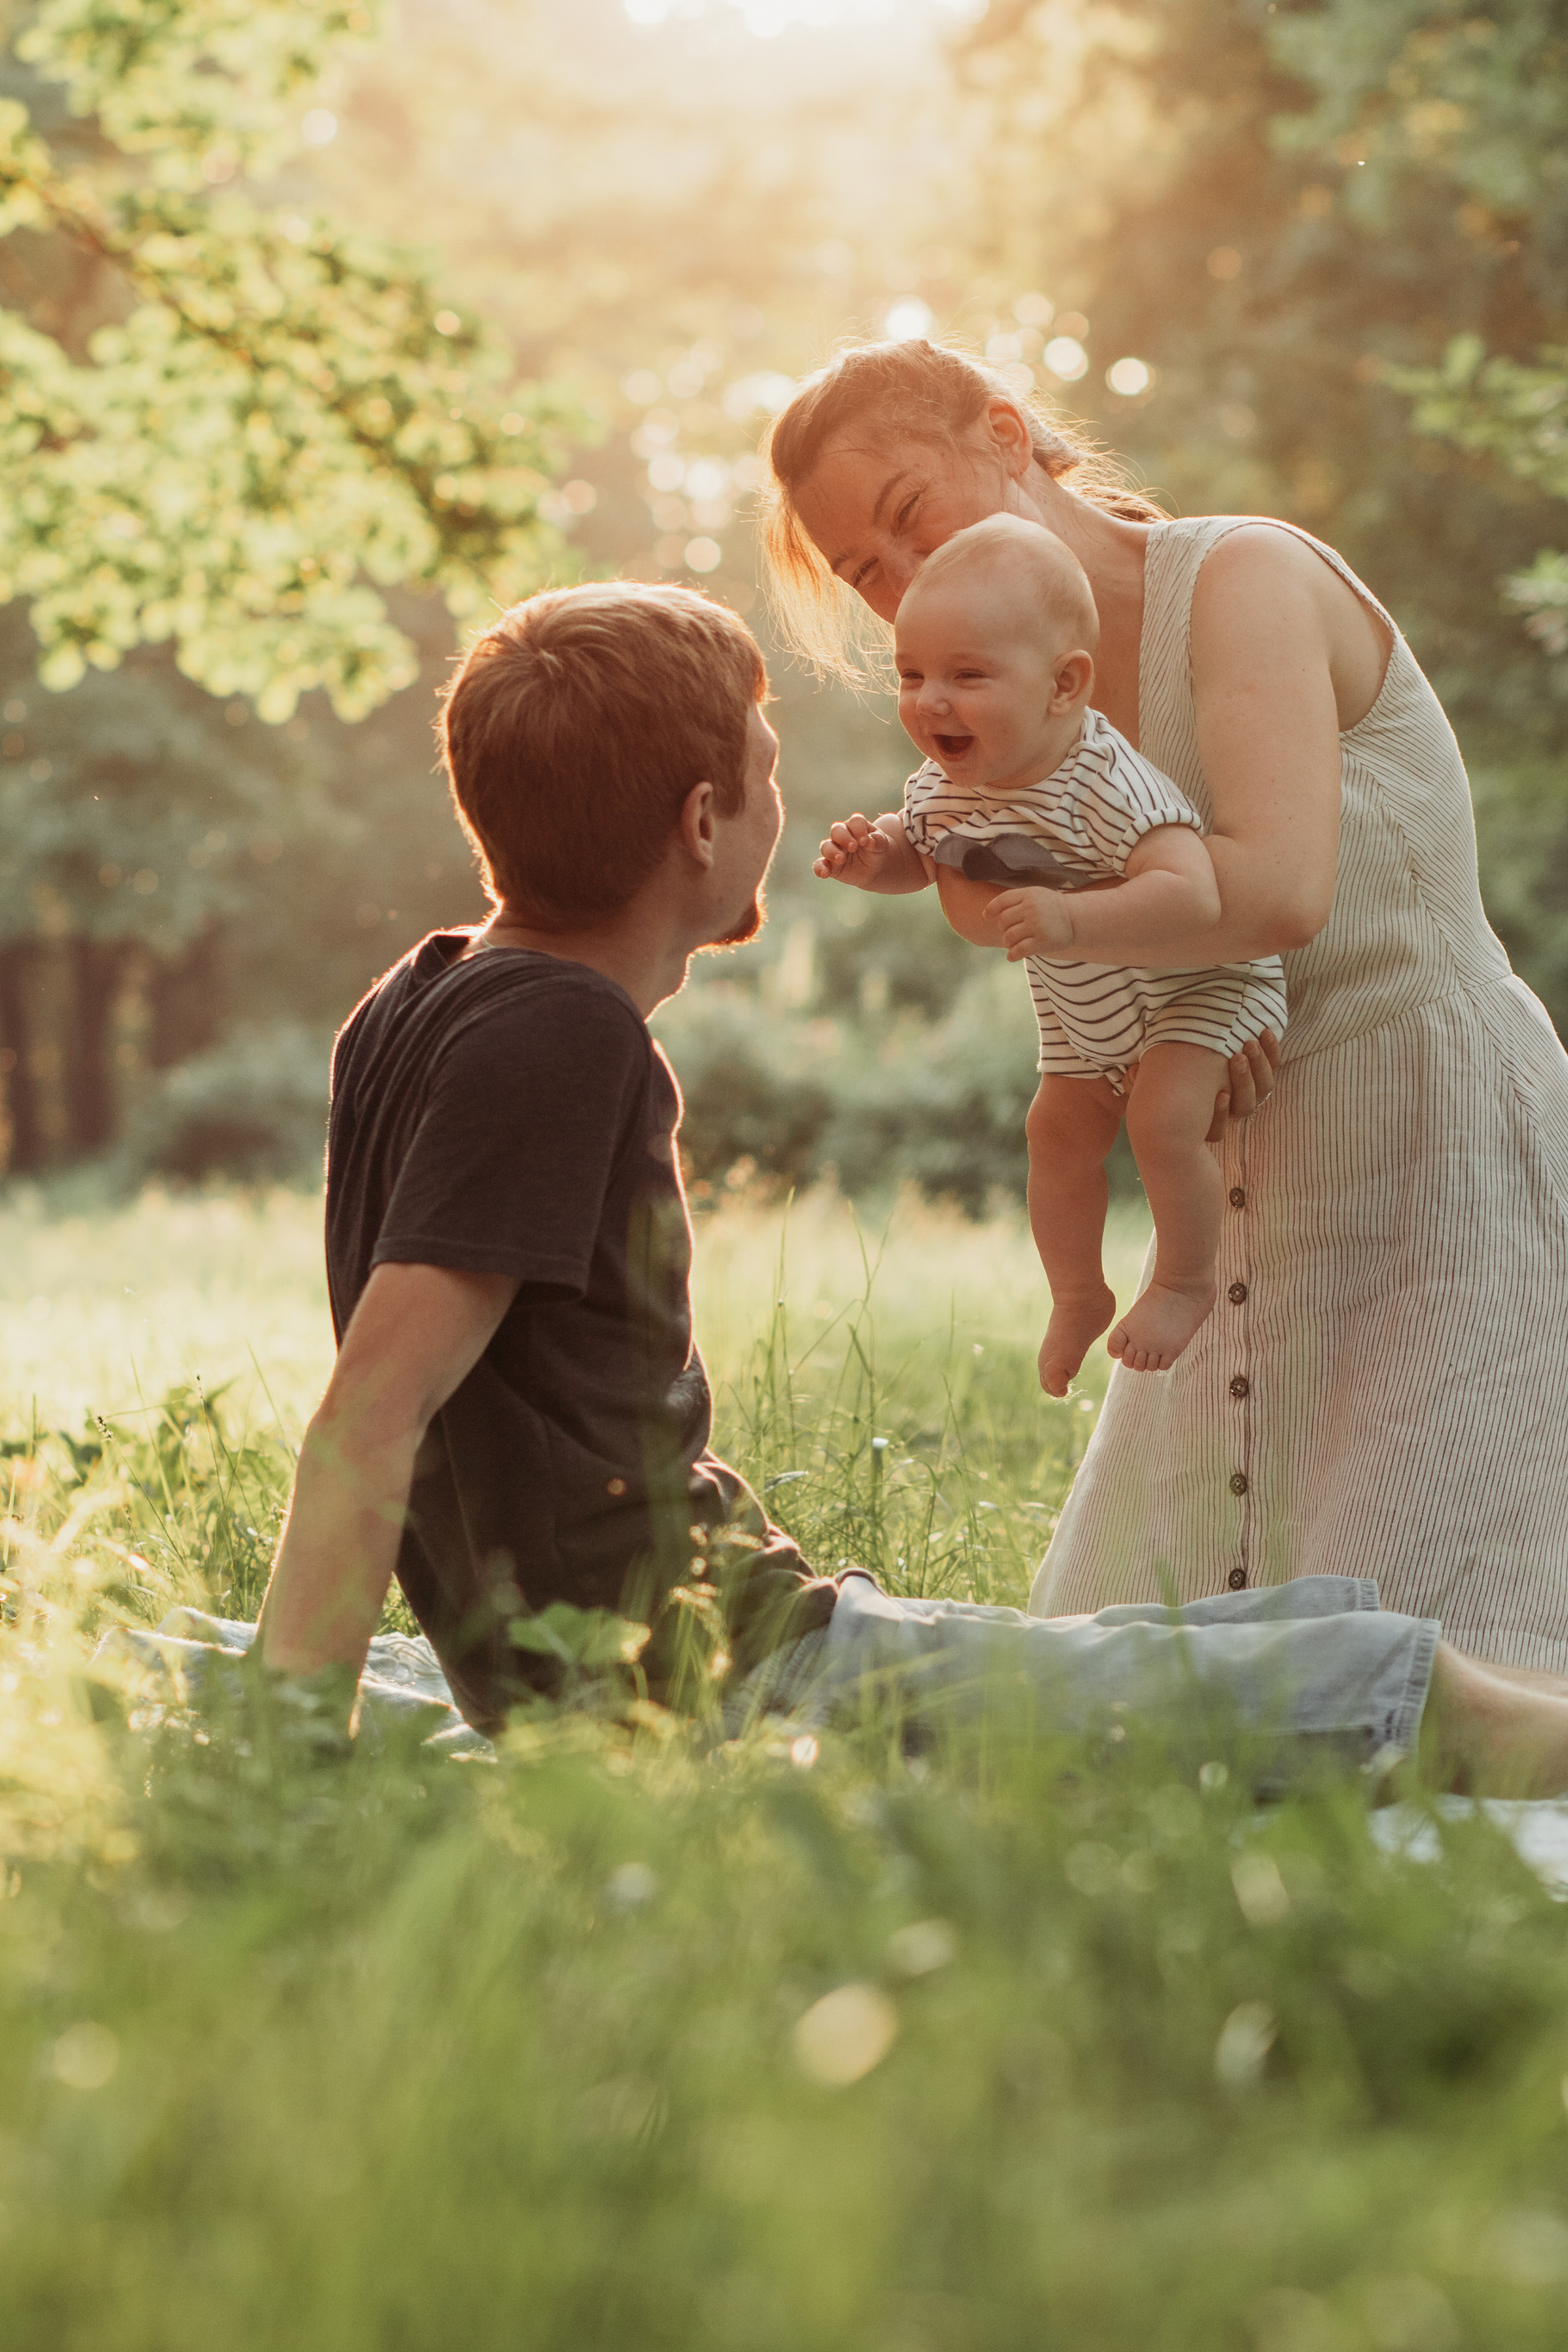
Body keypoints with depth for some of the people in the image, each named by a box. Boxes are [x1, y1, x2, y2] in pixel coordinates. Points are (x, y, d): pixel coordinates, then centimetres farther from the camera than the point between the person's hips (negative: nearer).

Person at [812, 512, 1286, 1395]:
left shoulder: (1109, 785, -42)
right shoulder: (945, 787, -17)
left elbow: (1193, 895, -52)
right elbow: (918, 856, 4)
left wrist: (1072, 919, -64)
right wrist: (871, 857, -20)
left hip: (1200, 982, -7)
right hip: (1085, 1010, 7)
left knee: (1163, 1120, -23)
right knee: (1059, 1134, 10)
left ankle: (1187, 1282, 4)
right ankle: (1079, 1295, 34)